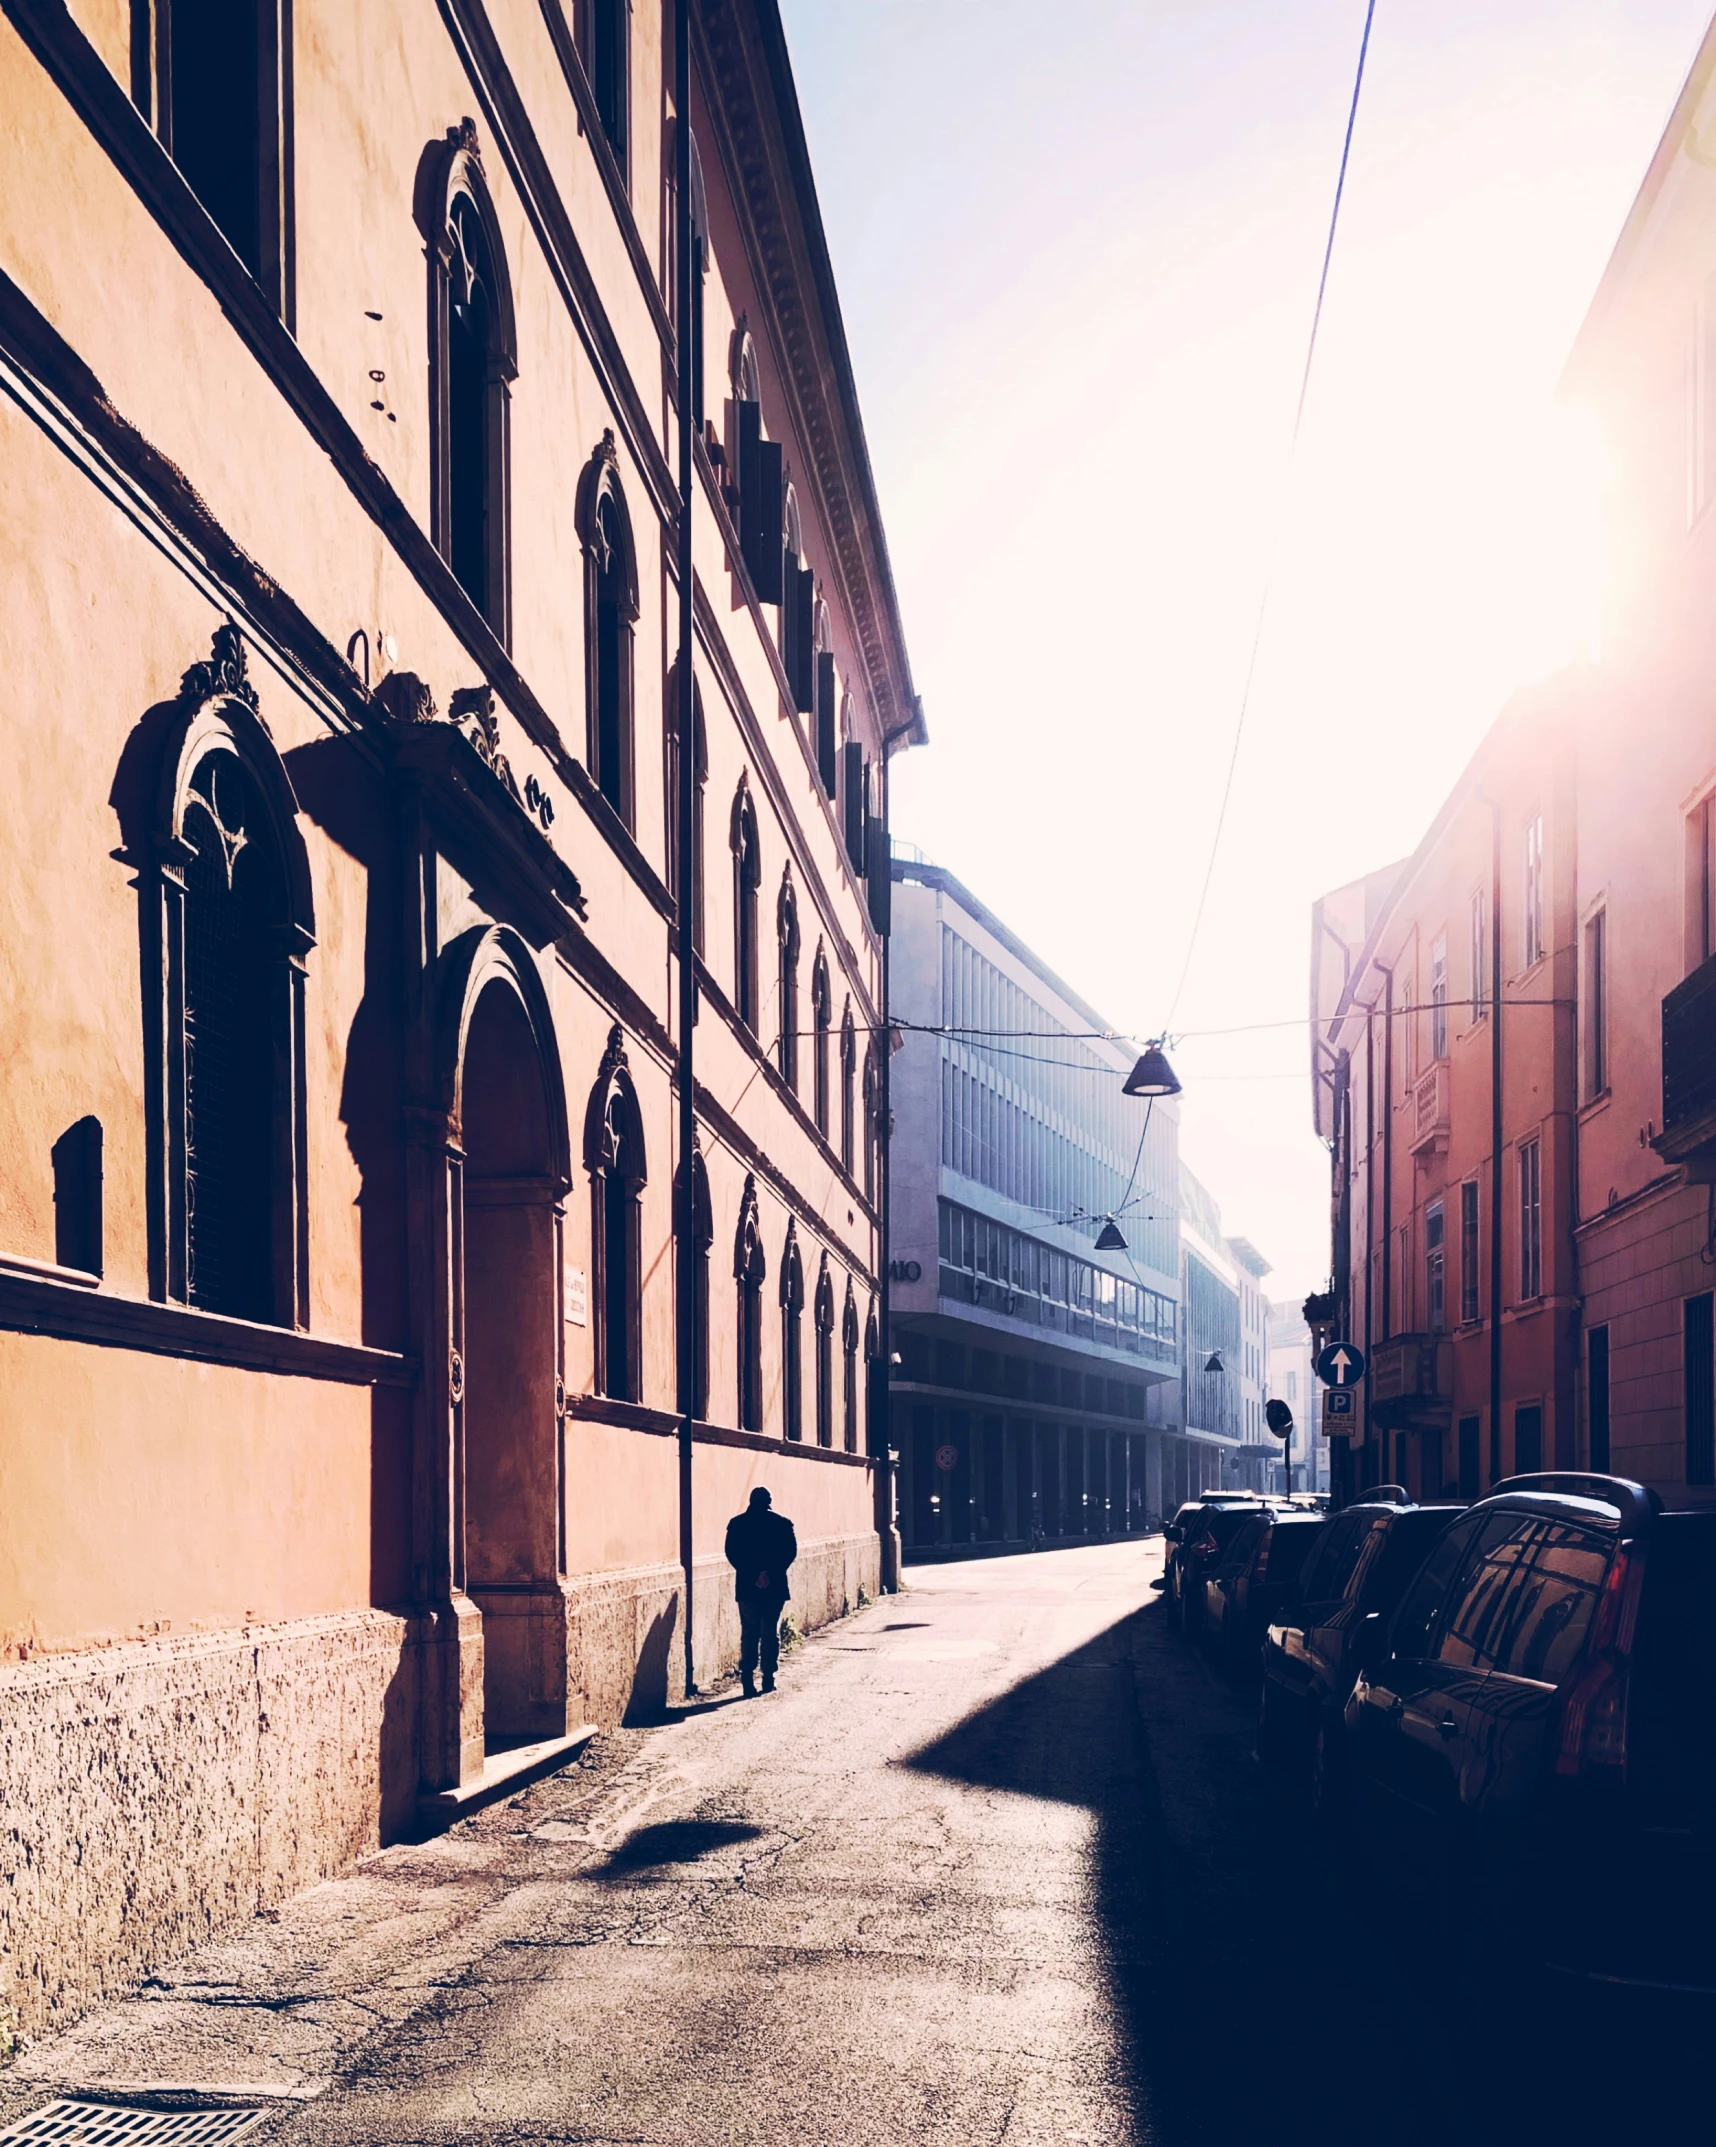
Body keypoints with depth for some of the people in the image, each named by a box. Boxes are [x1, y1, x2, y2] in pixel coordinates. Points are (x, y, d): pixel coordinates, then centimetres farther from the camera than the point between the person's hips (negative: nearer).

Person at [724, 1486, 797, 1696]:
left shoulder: (737, 1524, 1)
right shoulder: (781, 1523, 0)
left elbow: (732, 1554, -5)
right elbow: (790, 1551, -5)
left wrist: (751, 1575, -6)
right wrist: (772, 1573, -8)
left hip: (747, 1587, 0)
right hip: (775, 1587, 0)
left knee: (748, 1634, 4)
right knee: (771, 1633, 10)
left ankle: (748, 1681, -5)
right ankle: (768, 1679, 8)